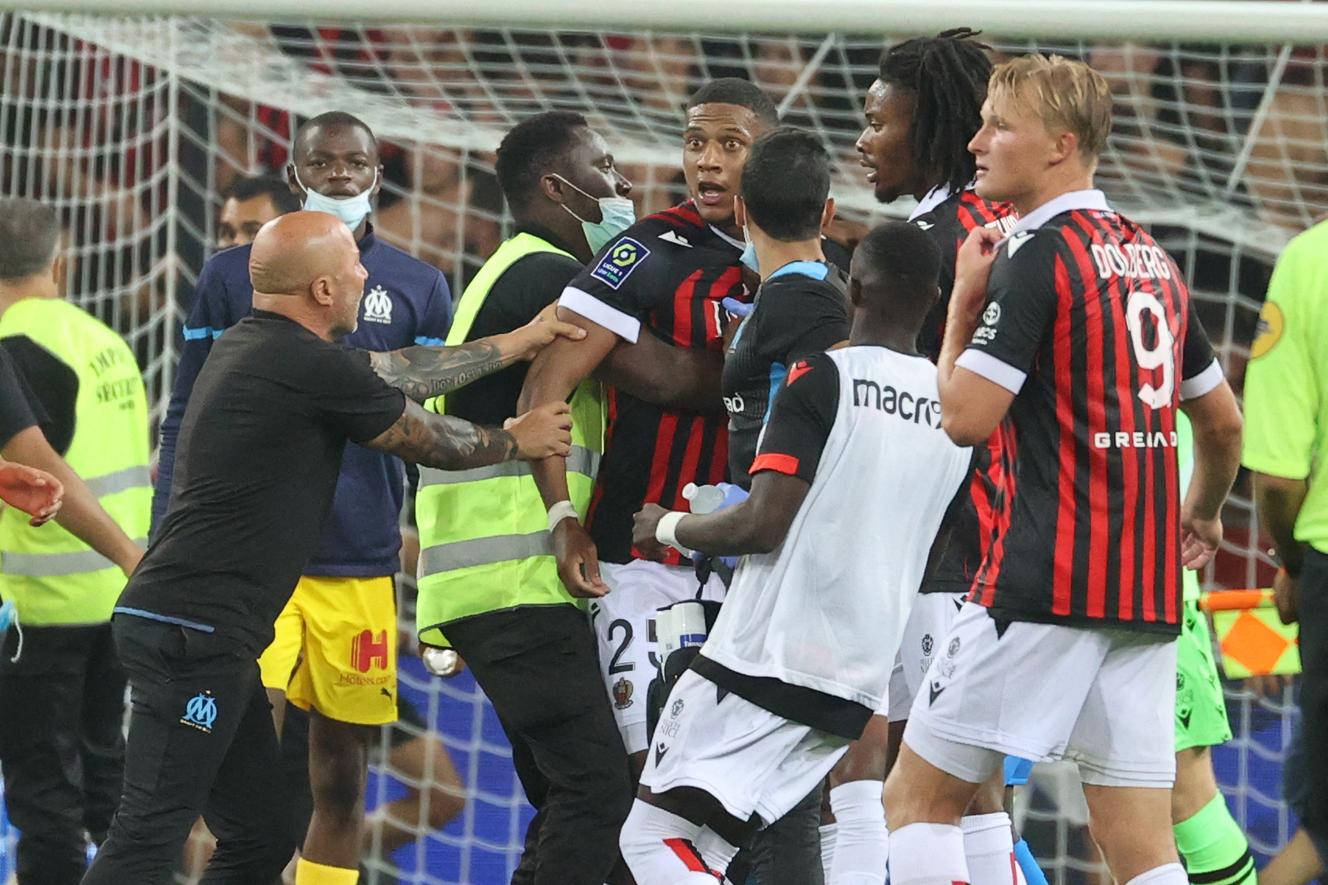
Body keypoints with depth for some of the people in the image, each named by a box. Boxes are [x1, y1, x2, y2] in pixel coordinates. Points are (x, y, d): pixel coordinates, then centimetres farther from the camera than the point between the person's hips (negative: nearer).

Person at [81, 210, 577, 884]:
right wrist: (517, 441, 22)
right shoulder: (311, 367, -12)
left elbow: (389, 372, 25)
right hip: (195, 632, -10)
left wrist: (515, 345, 29)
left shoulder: (246, 345, 16)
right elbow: (432, 443, 3)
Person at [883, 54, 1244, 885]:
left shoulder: (1039, 256, -9)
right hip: (1148, 596, 8)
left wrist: (965, 298, 1)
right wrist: (1204, 512, 44)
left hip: (1047, 583, -7)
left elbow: (966, 415, -14)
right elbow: (1224, 421, 26)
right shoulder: (1154, 260, 16)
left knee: (919, 797, 2)